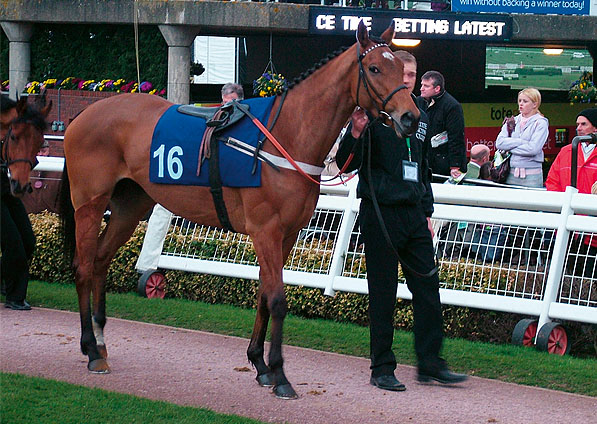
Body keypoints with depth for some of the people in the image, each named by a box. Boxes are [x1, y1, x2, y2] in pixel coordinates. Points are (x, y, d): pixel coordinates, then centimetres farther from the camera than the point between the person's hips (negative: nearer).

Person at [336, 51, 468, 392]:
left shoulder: (420, 117, 14)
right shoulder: (373, 114, -7)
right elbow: (346, 165, -12)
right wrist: (356, 133, -29)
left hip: (414, 214, 6)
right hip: (381, 214, -6)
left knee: (428, 287, 4)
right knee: (383, 293, 0)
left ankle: (430, 363, 12)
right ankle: (382, 368, 7)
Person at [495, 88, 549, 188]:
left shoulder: (540, 123, 0)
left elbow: (533, 149, -13)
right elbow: (499, 143, 1)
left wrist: (509, 147, -5)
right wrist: (521, 142, -8)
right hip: (511, 174, 4)